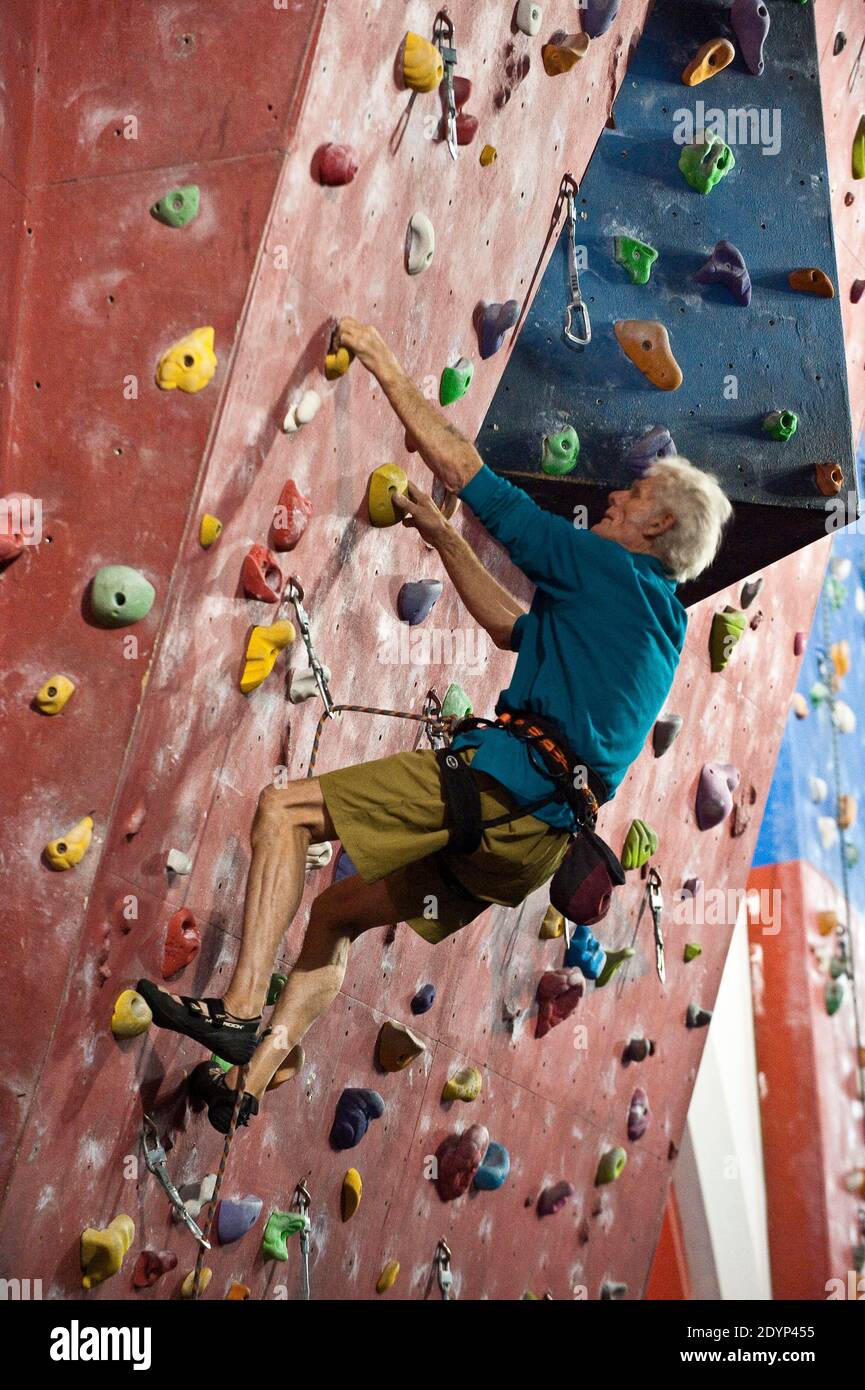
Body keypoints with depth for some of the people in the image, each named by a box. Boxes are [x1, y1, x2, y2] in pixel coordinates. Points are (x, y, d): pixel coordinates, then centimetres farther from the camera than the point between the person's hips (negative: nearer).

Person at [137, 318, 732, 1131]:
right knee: (334, 913, 18)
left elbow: (461, 467, 0)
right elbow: (512, 627, 37)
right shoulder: (658, 618, 25)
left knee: (284, 808, -7)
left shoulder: (609, 569, 0)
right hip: (542, 834, 9)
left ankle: (239, 1011, -14)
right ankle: (252, 1076, 13)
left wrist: (386, 368, 10)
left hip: (503, 785, -9)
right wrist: (443, 540, 38)